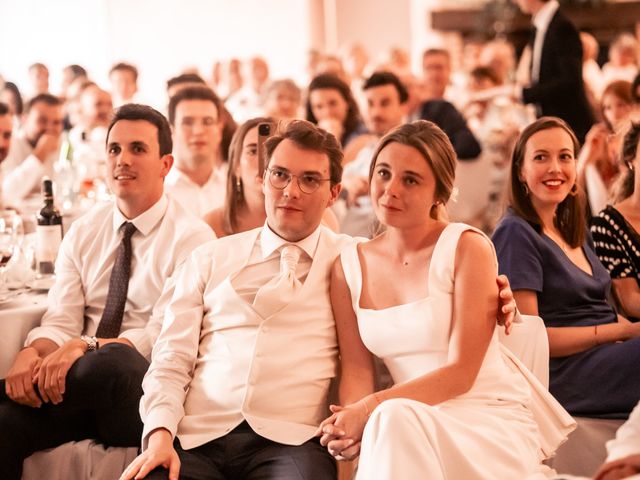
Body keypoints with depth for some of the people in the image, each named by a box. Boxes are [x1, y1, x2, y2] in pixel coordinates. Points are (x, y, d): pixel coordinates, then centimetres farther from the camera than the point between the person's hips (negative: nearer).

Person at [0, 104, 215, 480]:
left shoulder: (192, 238, -1)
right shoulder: (83, 233, 15)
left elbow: (165, 334, -11)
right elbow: (61, 320, 5)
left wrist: (86, 346, -26)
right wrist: (31, 354, -19)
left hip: (143, 387, -2)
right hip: (78, 389, 3)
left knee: (111, 360, -37)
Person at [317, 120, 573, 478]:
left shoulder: (468, 247, -6)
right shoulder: (349, 266, 8)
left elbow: (461, 372, -11)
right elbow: (357, 367, 5)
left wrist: (371, 409, -21)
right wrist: (350, 420, -18)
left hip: (494, 422, -3)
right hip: (410, 428, 4)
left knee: (394, 418, -35)